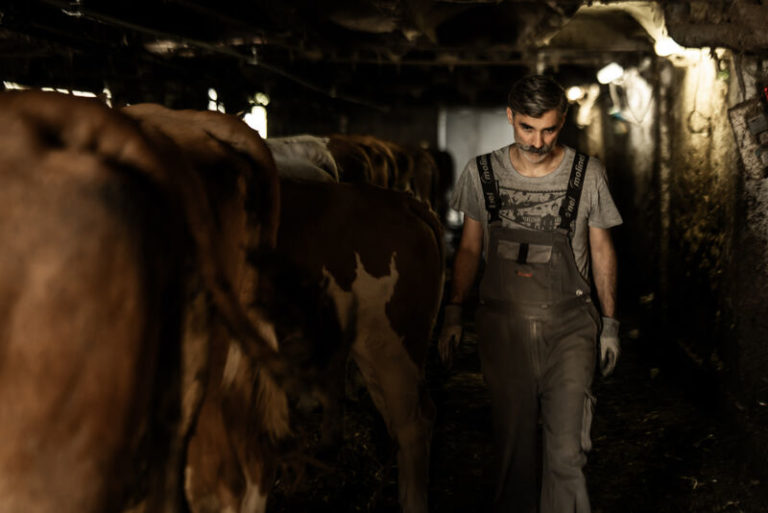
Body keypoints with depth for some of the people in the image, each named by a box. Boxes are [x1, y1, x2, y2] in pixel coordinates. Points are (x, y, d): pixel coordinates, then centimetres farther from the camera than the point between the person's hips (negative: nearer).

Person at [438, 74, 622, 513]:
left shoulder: (587, 175, -4)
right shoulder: (482, 173, 0)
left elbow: (602, 251, 7)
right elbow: (470, 248, 11)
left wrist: (610, 323, 7)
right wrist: (454, 313, 8)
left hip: (568, 326, -1)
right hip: (503, 324, 2)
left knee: (567, 452, -8)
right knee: (514, 443, 9)